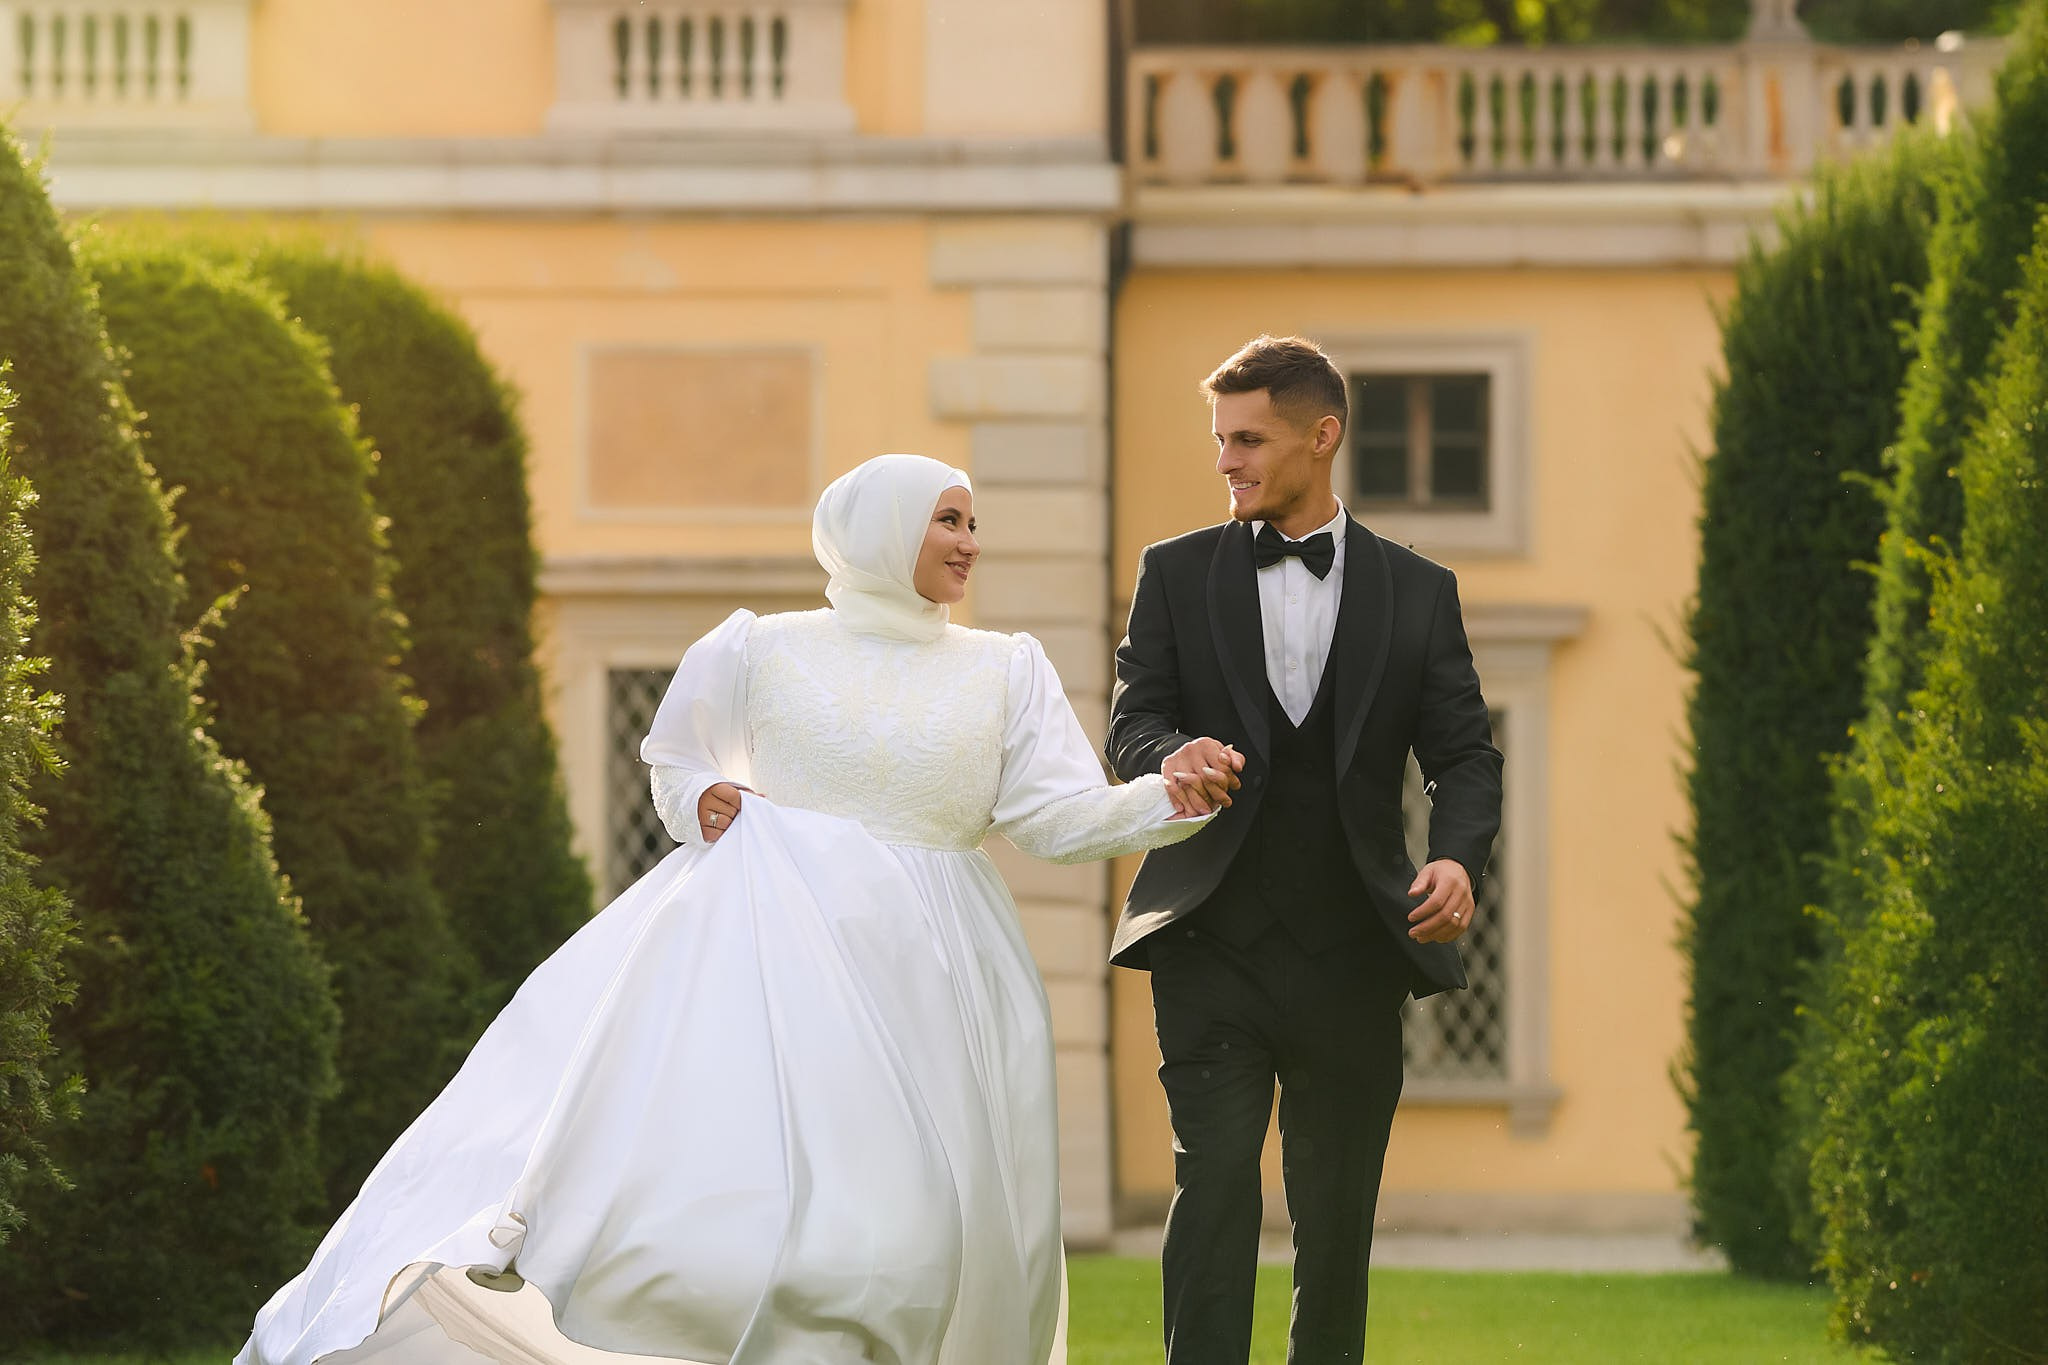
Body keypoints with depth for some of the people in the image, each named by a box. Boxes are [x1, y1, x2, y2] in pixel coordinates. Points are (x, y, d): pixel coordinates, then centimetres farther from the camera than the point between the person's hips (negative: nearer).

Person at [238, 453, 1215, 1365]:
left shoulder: (1006, 674, 11)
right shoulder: (760, 652, 8)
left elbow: (1061, 814, 1)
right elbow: (675, 760, 23)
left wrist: (1172, 800, -16)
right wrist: (701, 799, 1)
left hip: (924, 978, 2)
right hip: (781, 942, -2)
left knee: (907, 1233, -3)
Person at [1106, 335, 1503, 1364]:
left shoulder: (1417, 593, 9)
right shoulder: (1177, 574, 8)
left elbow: (1465, 756, 4)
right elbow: (1132, 720, 1)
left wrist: (1457, 858, -17)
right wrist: (1173, 757, -24)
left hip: (1350, 957, 1)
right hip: (1214, 946, -1)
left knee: (1337, 1212, 6)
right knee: (1214, 1183, -14)